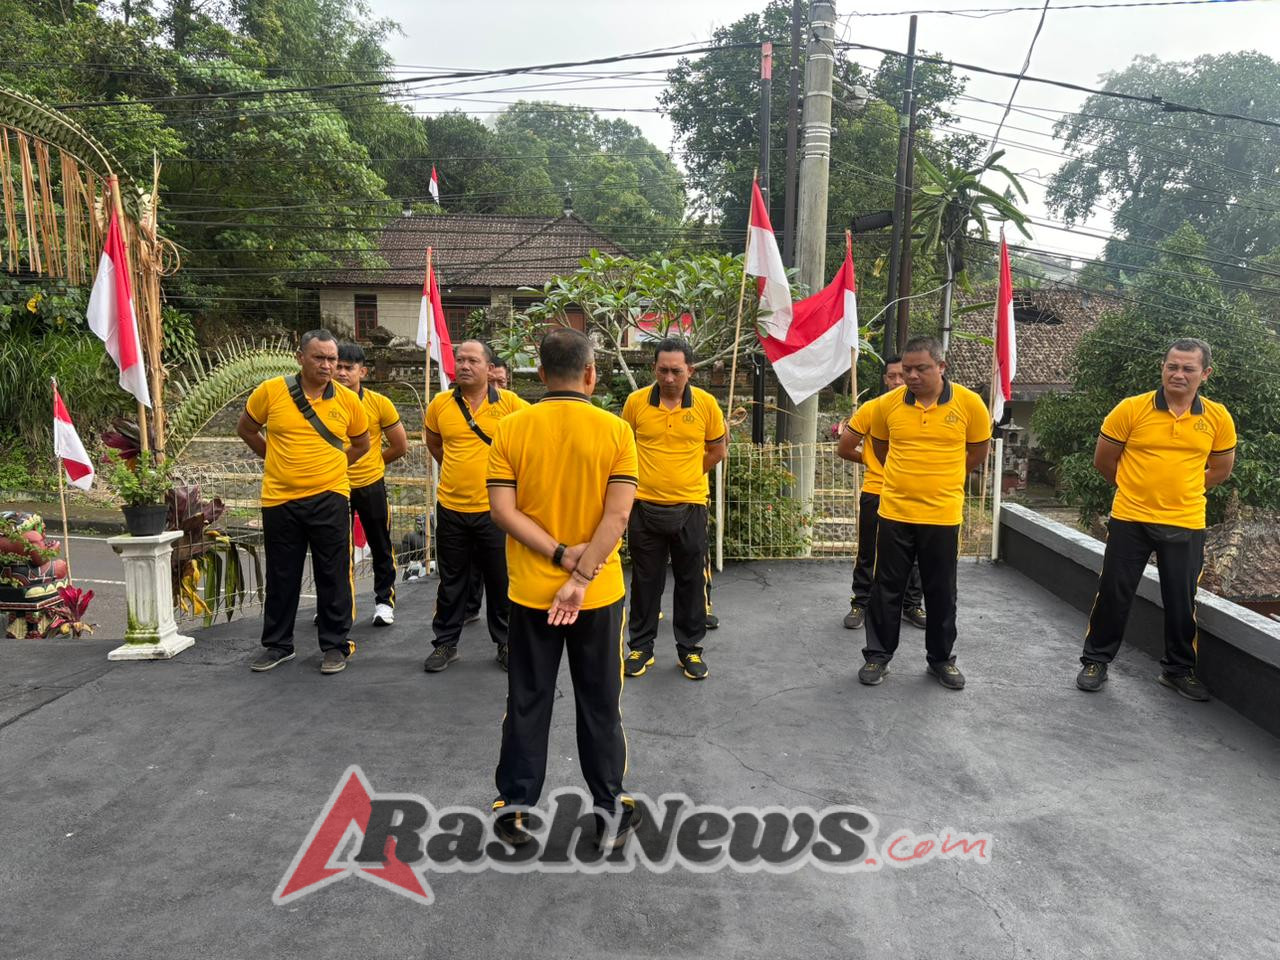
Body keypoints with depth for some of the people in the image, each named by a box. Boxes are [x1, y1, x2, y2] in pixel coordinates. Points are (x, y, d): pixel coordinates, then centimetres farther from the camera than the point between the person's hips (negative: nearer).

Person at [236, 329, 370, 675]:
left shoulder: (347, 400, -2)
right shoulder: (271, 391, -4)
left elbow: (361, 443, 13)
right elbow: (246, 428, 11)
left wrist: (329, 465, 7)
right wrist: (277, 460, 9)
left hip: (329, 498, 0)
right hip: (280, 499, 1)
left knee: (333, 576, 5)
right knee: (281, 577, 13)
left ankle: (336, 645, 19)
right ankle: (277, 644, 29)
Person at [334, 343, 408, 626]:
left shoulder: (379, 403, -9)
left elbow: (401, 446, 0)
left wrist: (371, 462, 7)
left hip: (370, 486, -2)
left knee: (381, 548, 9)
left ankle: (384, 602, 23)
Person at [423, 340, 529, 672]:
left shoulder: (509, 402, -7)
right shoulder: (440, 404, 1)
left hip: (495, 508, -2)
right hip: (451, 508, 2)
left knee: (502, 582, 9)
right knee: (451, 582, 14)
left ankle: (506, 644, 25)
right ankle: (446, 643, 29)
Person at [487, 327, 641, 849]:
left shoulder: (511, 429, -5)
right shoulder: (615, 430, -8)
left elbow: (502, 509, -11)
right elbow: (617, 516, -15)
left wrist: (560, 555, -13)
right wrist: (581, 576, -15)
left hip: (530, 591, 1)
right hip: (599, 592, -1)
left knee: (526, 701, 14)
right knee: (600, 703, 13)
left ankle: (514, 806, 25)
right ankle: (609, 809, 24)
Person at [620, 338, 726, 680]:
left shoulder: (706, 403, -5)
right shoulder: (636, 401, -6)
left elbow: (717, 450, 9)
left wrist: (686, 474, 8)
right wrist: (649, 475, 9)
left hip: (689, 507, 0)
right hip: (645, 507, 0)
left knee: (691, 581, 10)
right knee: (645, 581, 11)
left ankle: (690, 649, 26)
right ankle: (641, 647, 26)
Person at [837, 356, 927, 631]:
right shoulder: (870, 409, -5)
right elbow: (844, 450, 1)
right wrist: (874, 461, 8)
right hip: (875, 493, -2)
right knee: (868, 554, 8)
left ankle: (912, 605, 27)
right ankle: (860, 604, 22)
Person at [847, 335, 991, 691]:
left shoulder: (969, 403, -7)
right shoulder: (887, 404, -5)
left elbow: (977, 451, 9)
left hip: (943, 515, 0)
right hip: (895, 513, 1)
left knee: (941, 593, 12)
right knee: (886, 590, 9)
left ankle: (941, 658, 29)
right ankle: (878, 655, 23)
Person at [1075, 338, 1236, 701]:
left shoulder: (1218, 418, -1)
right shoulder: (1131, 409, -8)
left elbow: (1221, 469, 14)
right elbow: (1103, 460, 2)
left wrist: (1178, 489, 13)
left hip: (1186, 525, 2)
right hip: (1130, 520, -2)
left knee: (1181, 600, 11)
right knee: (1113, 594, 6)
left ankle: (1179, 669, 30)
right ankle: (1095, 661, 22)